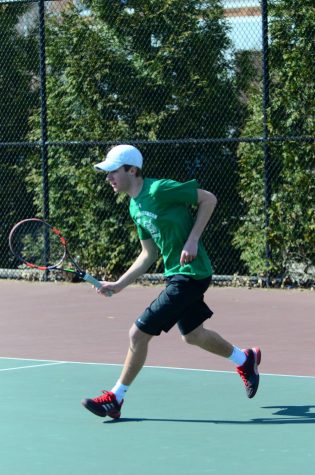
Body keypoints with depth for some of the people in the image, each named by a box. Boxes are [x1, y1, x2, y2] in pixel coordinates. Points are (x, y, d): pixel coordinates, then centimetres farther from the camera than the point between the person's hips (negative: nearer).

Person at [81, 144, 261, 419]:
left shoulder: (160, 190, -19)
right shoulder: (135, 208, 8)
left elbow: (208, 199, -13)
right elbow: (149, 254, 14)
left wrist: (192, 240, -19)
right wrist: (119, 284, 6)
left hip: (190, 275, -9)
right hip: (175, 274, 9)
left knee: (139, 333, -9)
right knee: (193, 335, 25)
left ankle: (115, 399, 3)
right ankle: (245, 359, 47)